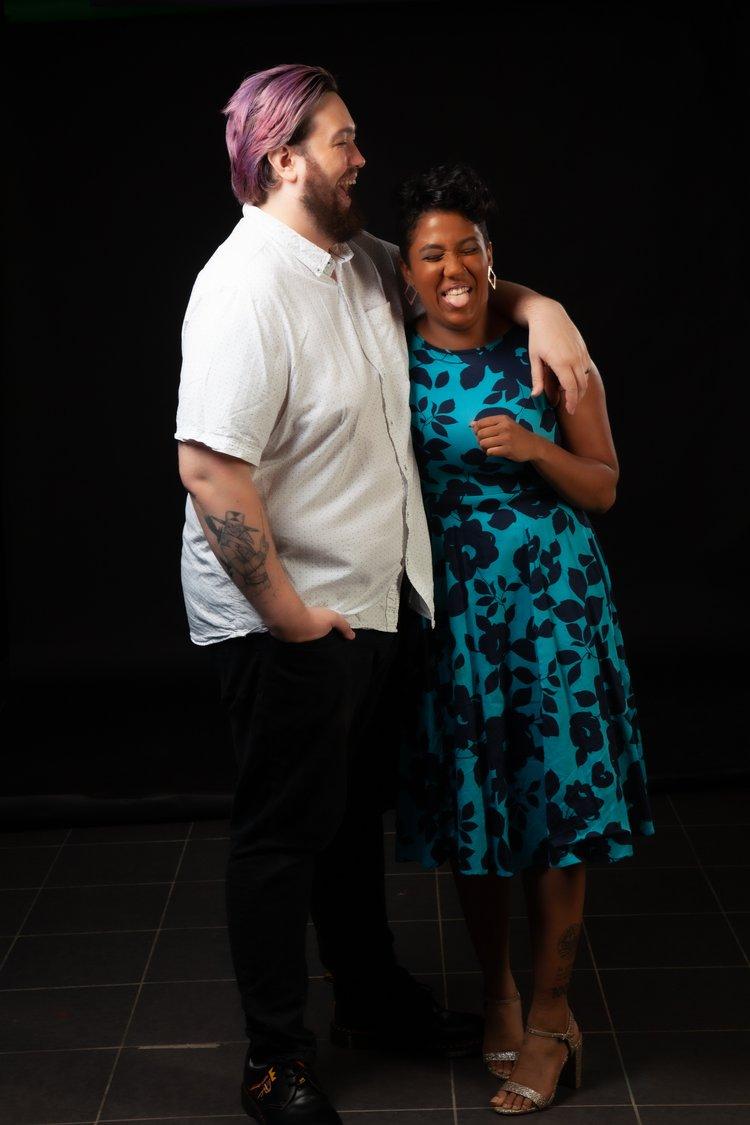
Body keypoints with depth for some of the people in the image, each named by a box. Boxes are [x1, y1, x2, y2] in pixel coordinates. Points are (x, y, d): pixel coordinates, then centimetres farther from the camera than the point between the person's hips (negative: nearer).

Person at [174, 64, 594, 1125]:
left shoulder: (361, 262, 6)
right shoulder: (248, 287, -22)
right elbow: (209, 467, -28)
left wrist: (538, 306, 7)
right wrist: (284, 610, -25)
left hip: (368, 600, 9)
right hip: (285, 620, -9)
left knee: (353, 813, 22)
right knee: (286, 831, 3)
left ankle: (374, 997, 40)